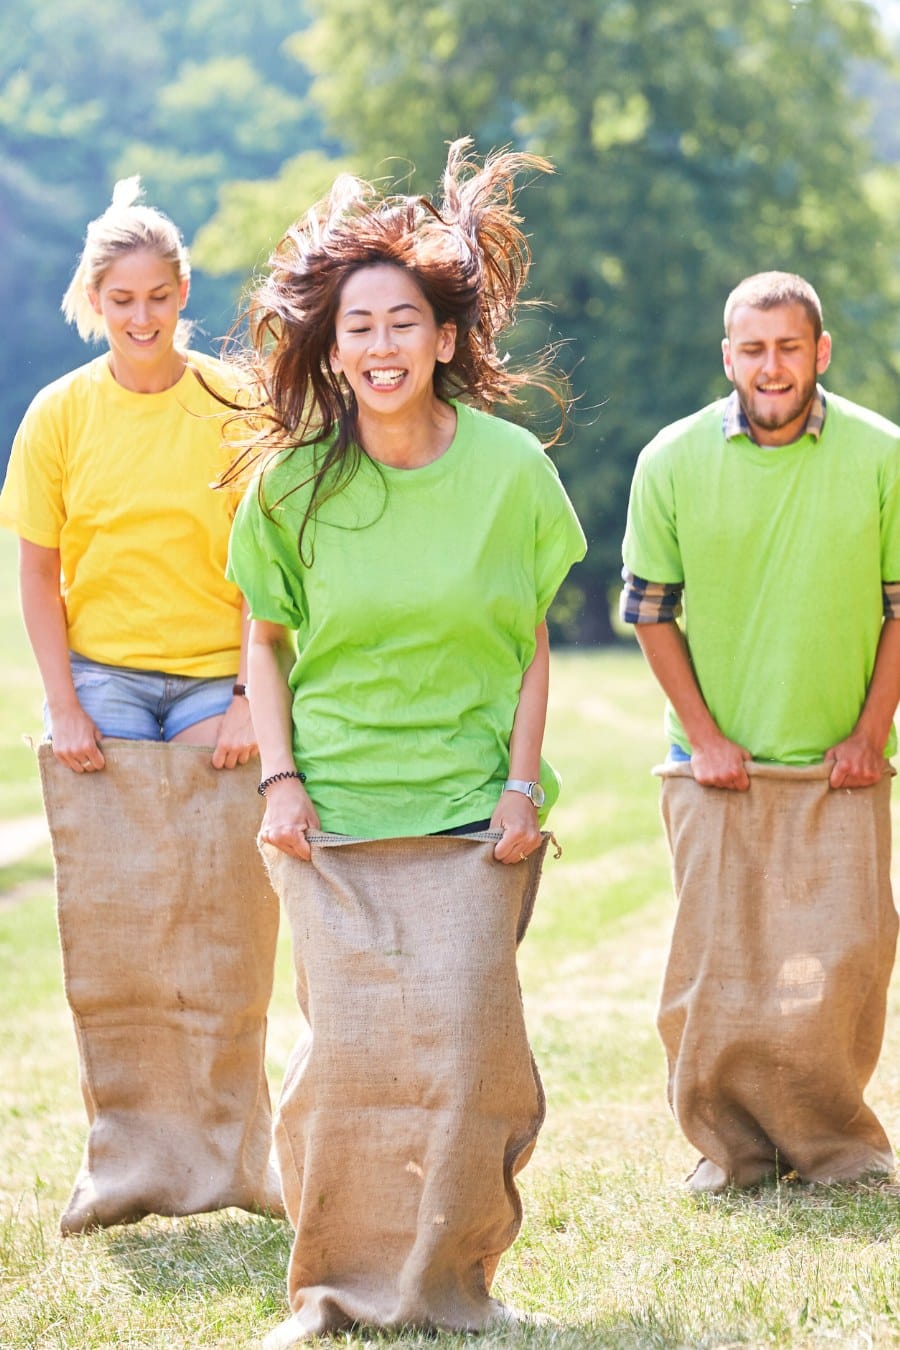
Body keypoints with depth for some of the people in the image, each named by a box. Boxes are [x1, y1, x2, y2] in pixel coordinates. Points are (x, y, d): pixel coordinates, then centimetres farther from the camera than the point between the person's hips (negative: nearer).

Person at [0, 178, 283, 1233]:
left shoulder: (236, 406, 0)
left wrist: (253, 699, -7)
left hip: (216, 681, 0)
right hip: (103, 681, 1)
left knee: (225, 918, -1)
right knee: (110, 924, -1)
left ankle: (228, 1150, 9)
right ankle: (128, 1161, 5)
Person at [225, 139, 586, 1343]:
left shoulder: (509, 467, -2)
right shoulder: (295, 482, 0)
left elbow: (531, 643, 4)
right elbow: (264, 640, 9)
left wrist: (522, 782, -3)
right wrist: (279, 777, -1)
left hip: (471, 803, 0)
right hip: (333, 805, 1)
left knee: (463, 1038, -6)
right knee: (348, 1044, -4)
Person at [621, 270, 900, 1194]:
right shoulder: (673, 461, -3)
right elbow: (649, 608, 5)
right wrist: (703, 737, -1)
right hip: (717, 766, 0)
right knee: (715, 969, 0)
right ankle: (730, 1144, 15)